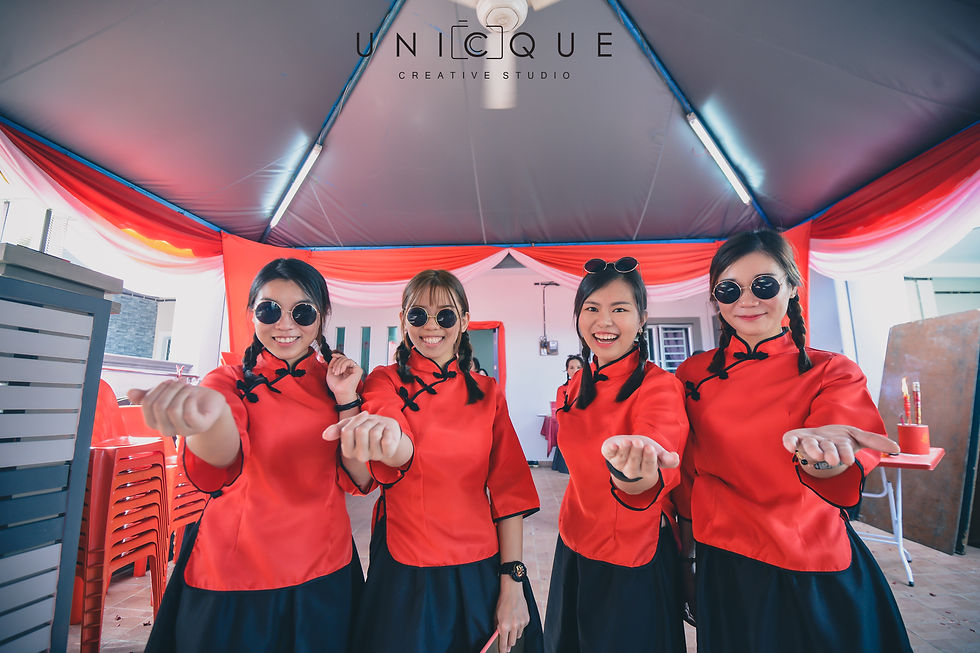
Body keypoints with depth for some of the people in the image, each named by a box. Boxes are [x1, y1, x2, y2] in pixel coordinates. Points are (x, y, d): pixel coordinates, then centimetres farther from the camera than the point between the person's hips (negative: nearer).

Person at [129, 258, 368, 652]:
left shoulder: (336, 381, -3)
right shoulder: (232, 381, -9)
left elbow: (358, 479, -9)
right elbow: (225, 455, -31)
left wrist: (346, 398, -18)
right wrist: (211, 411, -53)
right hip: (235, 577, -2)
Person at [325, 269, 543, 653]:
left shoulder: (488, 392, -1)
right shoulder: (385, 383, -7)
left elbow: (508, 490, -1)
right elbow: (401, 450, -28)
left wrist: (513, 583, -5)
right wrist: (389, 439, -52)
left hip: (478, 574, 2)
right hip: (405, 576, -1)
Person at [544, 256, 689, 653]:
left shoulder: (658, 386, -20)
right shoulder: (579, 385, -1)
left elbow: (660, 449, -42)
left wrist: (636, 474, -61)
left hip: (633, 561, -5)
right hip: (575, 547, 6)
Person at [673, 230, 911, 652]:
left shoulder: (833, 372, -6)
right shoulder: (694, 375, -5)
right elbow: (686, 476, 1)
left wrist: (821, 457, -48)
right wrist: (686, 557, 3)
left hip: (817, 576, -1)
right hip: (723, 572, 1)